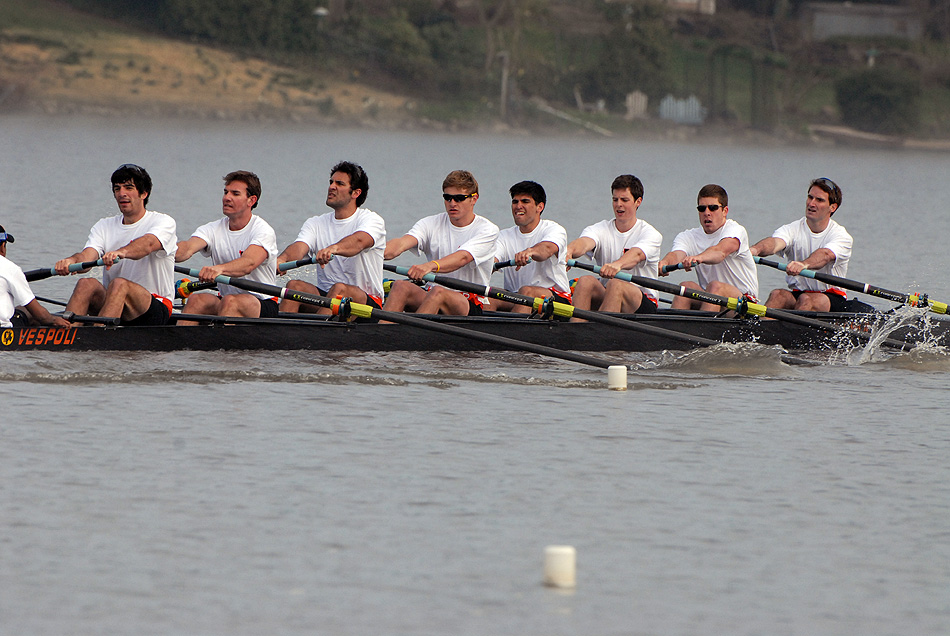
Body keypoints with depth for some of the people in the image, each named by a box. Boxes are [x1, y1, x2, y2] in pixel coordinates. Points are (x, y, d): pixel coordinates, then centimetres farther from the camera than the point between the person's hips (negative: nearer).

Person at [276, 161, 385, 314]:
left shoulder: (371, 220, -3)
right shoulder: (316, 223, 12)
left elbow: (359, 241, -27)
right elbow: (299, 246, -8)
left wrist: (333, 249, -50)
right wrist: (281, 259, -34)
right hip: (325, 296, 4)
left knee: (339, 289, -35)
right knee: (295, 286, -23)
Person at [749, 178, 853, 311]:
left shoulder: (842, 236, -5)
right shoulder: (793, 229, 2)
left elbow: (826, 255, -28)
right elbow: (775, 242, -21)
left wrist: (803, 265, -52)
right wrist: (756, 250, -47)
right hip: (797, 294, 3)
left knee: (807, 300, -34)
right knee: (777, 295, -29)